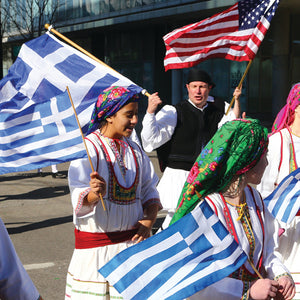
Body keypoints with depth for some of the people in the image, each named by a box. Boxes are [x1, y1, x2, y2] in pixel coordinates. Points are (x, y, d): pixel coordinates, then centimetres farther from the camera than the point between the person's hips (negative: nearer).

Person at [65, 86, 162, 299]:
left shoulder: (134, 149, 10)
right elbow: (80, 200, -17)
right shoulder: (88, 148, -9)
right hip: (96, 246, -5)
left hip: (133, 240, 5)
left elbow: (149, 190, 14)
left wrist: (149, 220, -2)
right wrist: (94, 194, -39)